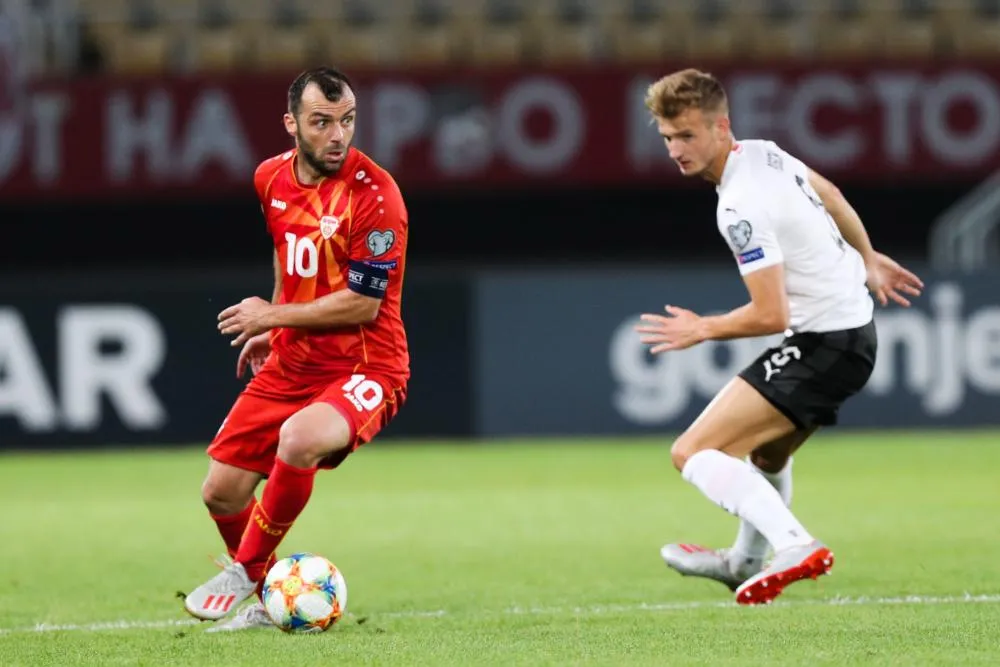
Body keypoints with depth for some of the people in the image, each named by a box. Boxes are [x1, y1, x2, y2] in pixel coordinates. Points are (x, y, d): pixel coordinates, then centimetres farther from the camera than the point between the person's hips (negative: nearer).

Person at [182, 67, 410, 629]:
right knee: (222, 493, 3)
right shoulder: (272, 178, 2)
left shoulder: (373, 193, -20)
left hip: (364, 368, -7)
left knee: (298, 439, -36)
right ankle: (267, 602, 30)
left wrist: (273, 315, -14)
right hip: (289, 364, 7)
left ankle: (246, 572, -12)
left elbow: (362, 304, -21)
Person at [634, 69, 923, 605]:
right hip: (852, 325, 10)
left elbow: (771, 315, -24)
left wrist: (701, 330, -8)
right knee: (767, 454, 34)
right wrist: (867, 259, 37)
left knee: (693, 453, -17)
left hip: (823, 345, -10)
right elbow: (827, 194, 23)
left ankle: (795, 548, -31)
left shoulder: (741, 208, -24)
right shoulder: (762, 153, 4)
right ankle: (746, 562, 55)